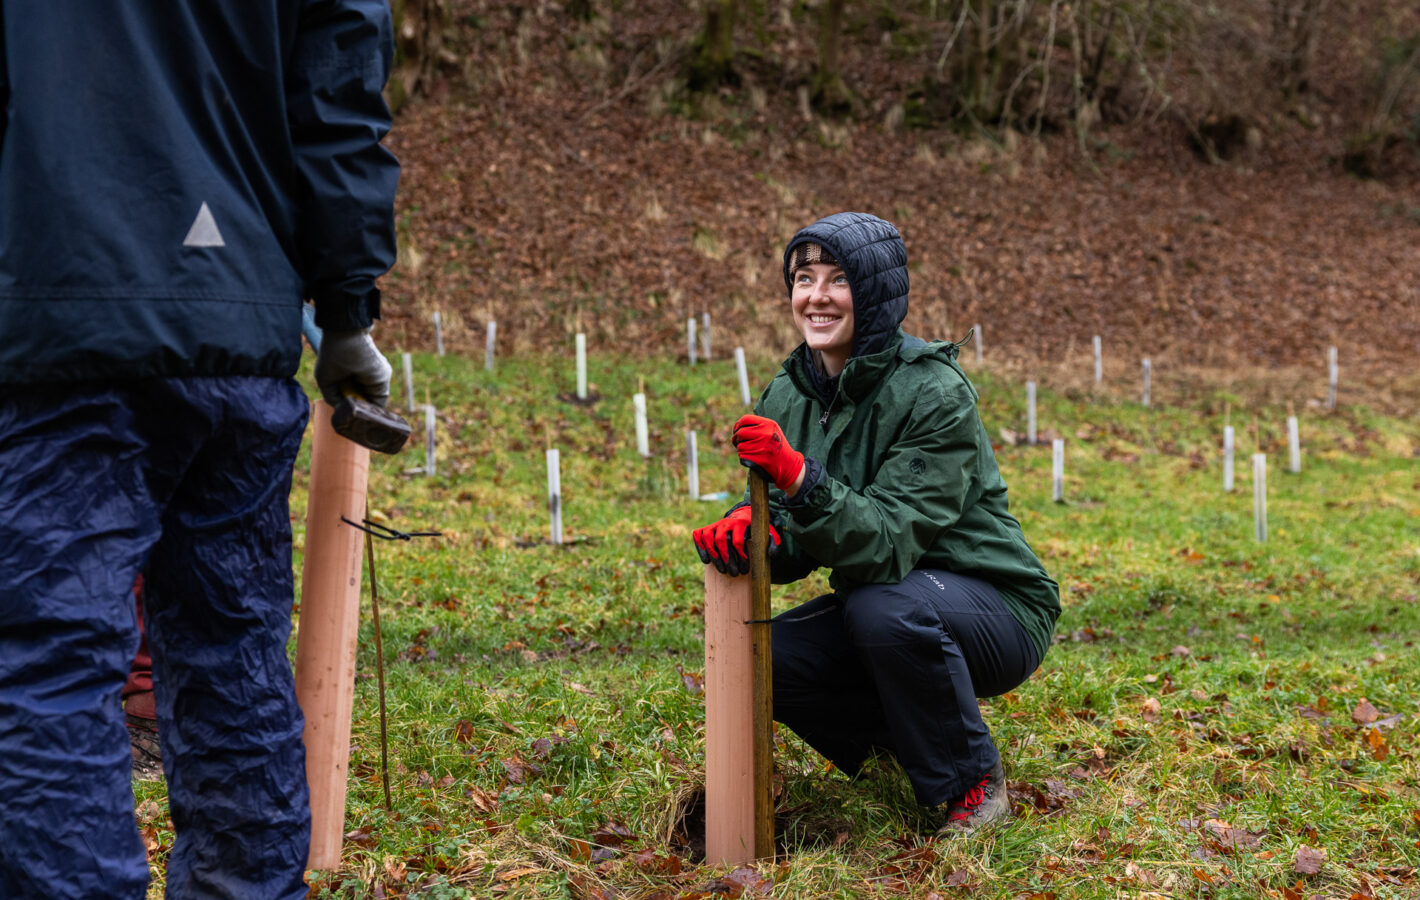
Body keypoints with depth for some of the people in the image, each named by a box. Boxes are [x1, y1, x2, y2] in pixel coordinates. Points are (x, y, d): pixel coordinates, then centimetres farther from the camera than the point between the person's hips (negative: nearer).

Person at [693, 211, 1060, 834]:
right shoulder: (787, 395, -2)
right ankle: (912, 740, 12)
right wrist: (748, 528, -26)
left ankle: (972, 783, -9)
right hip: (875, 599, 7)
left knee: (886, 608, -36)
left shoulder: (934, 393, -22)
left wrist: (798, 477, -44)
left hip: (994, 609, -6)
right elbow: (792, 547, -3)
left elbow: (889, 543, -30)